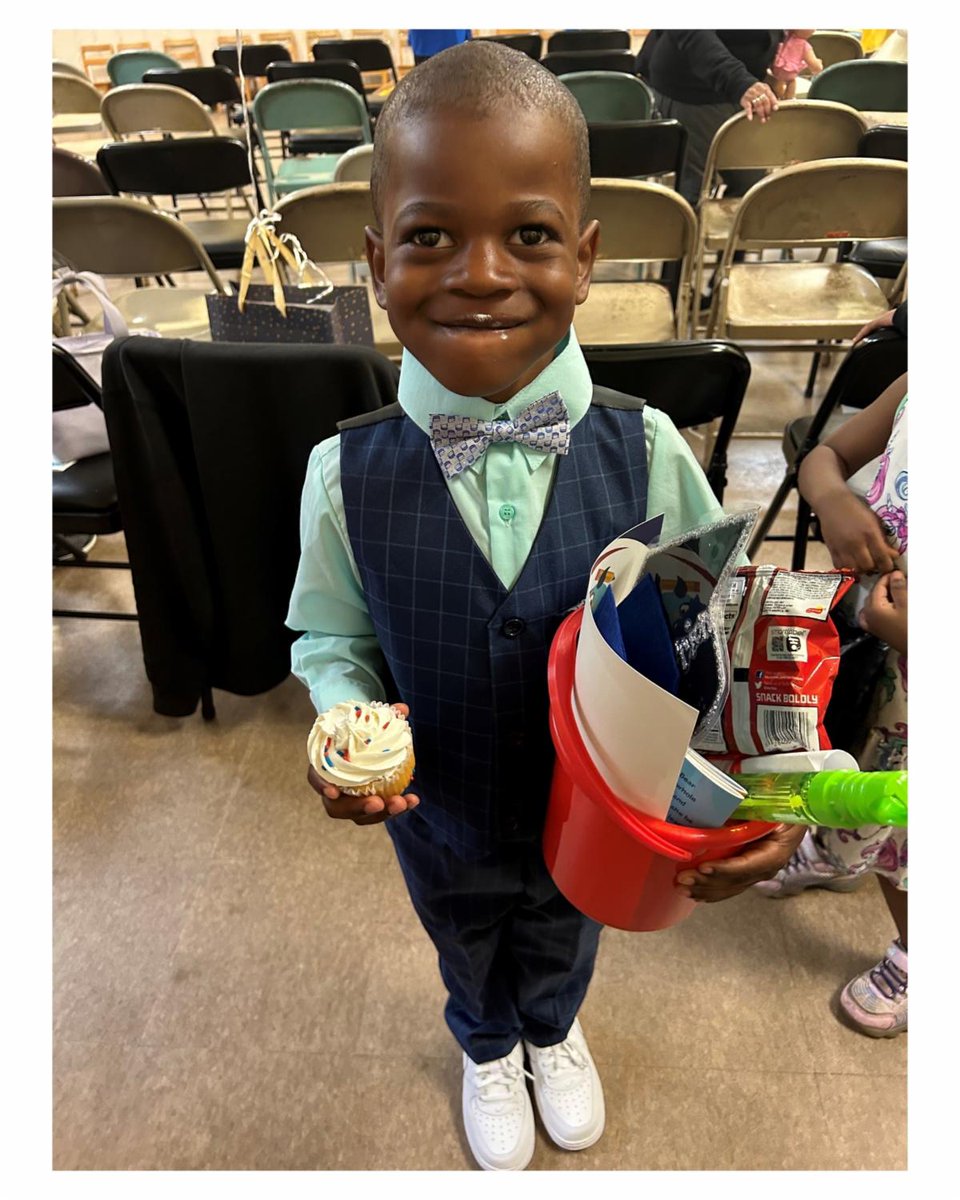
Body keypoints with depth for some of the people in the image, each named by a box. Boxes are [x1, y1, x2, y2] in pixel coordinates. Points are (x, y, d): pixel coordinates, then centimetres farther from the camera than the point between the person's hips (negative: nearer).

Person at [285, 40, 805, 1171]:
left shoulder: (642, 449, -25)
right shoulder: (346, 472, -25)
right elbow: (330, 634, -9)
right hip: (438, 818, 0)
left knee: (564, 938, 34)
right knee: (468, 950, 33)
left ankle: (554, 1031, 73)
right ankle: (488, 1048, 71)